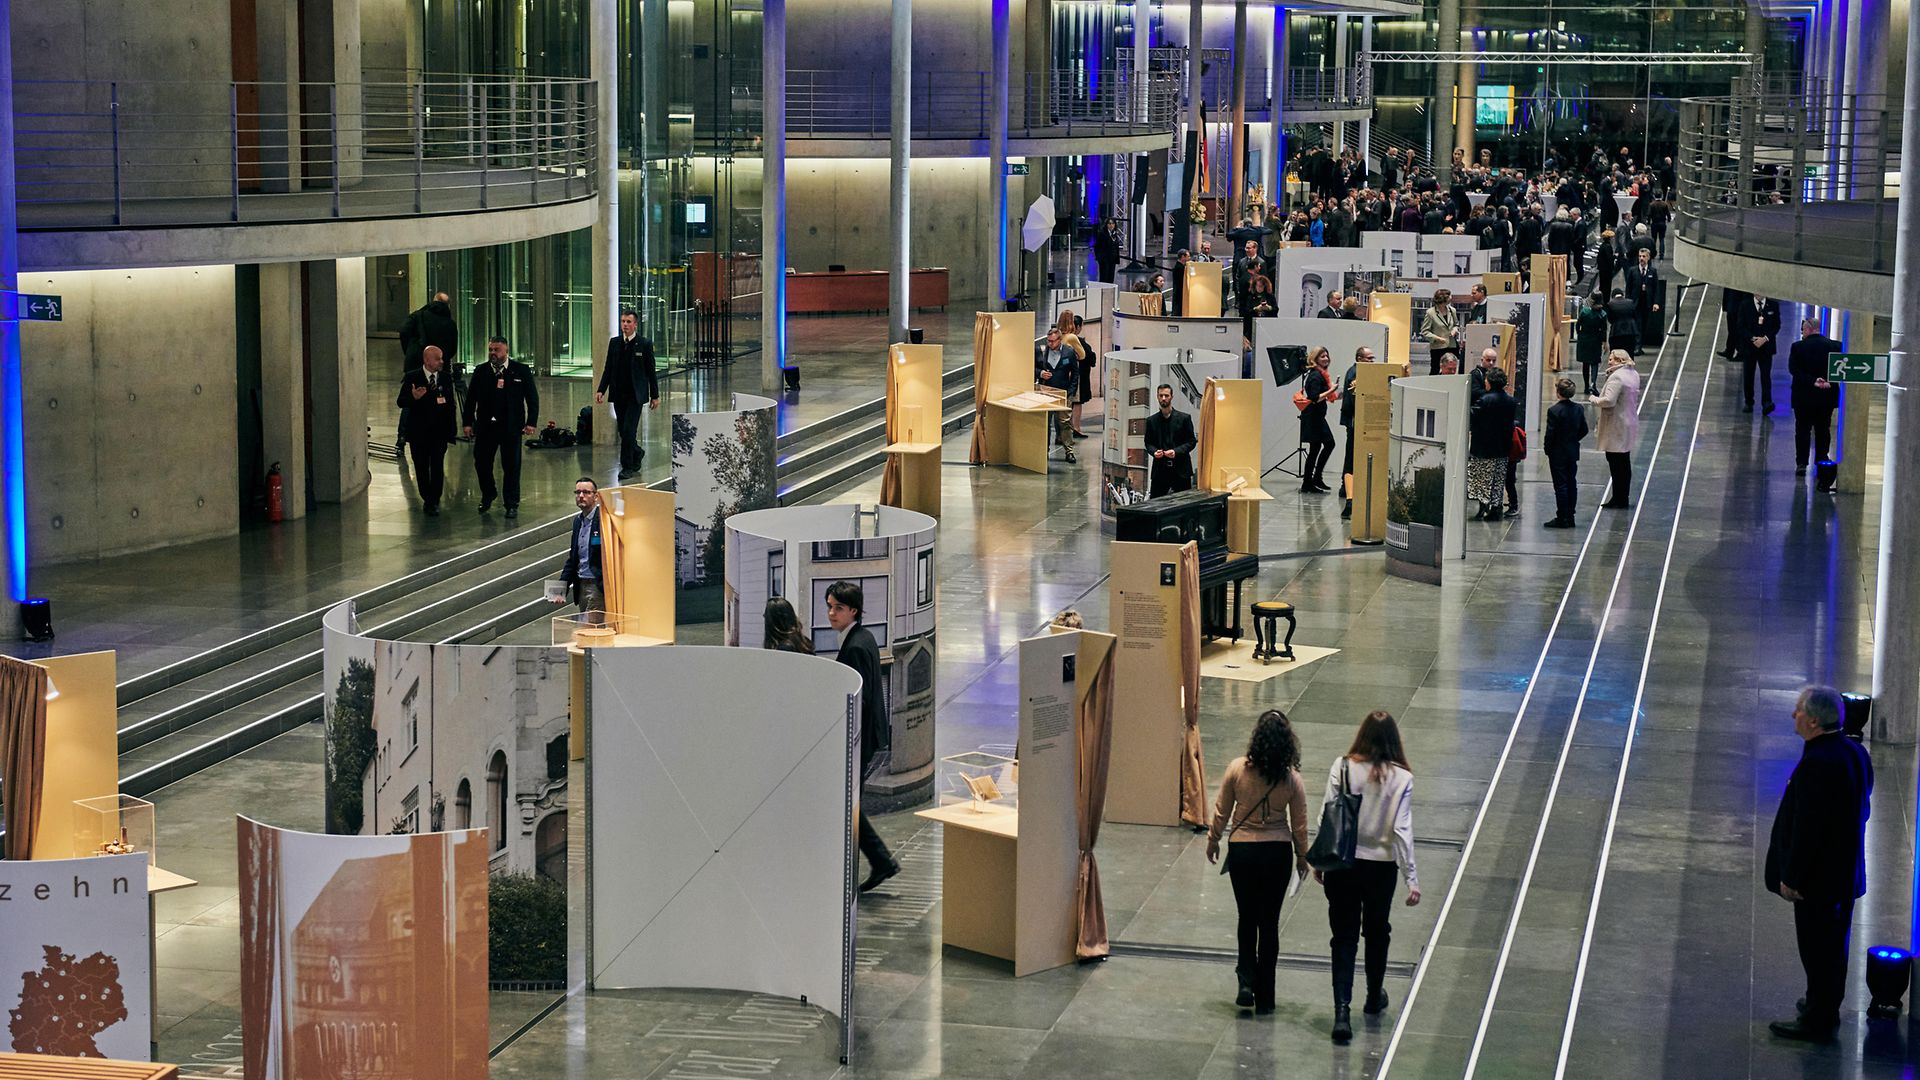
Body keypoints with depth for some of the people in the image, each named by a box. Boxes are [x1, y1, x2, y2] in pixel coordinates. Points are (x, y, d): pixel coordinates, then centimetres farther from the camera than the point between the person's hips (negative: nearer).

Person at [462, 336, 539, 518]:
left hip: (511, 427, -2)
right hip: (485, 426, 2)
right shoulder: (480, 371, 6)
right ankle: (488, 495, 30)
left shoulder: (521, 371, 0)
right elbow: (471, 398, 8)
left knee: (511, 467, 2)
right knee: (481, 463, 5)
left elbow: (532, 398, 1)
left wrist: (530, 422, -7)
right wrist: (468, 422, 3)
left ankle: (512, 505, 13)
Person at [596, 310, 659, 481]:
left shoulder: (644, 344, -3)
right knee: (623, 432, 9)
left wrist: (655, 395, 0)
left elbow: (650, 371, 0)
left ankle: (628, 467, -4)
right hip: (618, 395, 4)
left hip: (635, 395, -4)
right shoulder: (614, 343, 8)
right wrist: (601, 390, 0)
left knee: (628, 430, -12)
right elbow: (608, 369, 10)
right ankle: (638, 453, 36)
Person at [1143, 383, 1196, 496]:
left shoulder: (1184, 418, 4)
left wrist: (1176, 452, -14)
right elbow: (1148, 442, 16)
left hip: (1180, 470, -2)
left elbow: (1191, 441, 3)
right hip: (1160, 469, 2)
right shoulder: (1151, 421, 11)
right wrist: (1154, 452, -8)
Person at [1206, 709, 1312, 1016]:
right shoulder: (1292, 779, -11)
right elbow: (1299, 824, -1)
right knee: (1269, 923, 10)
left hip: (1242, 851, 0)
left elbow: (1221, 811, -2)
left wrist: (1213, 840, 15)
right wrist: (1302, 857, 14)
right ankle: (1264, 998, 14)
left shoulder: (1237, 769, -12)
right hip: (1278, 853, 0)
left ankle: (1247, 979, 5)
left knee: (1247, 918, 19)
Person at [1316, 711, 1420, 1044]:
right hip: (1381, 866, 0)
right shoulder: (1401, 778, -11)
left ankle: (1342, 1010, -8)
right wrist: (1411, 878, -8)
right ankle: (1374, 998, 40)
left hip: (1342, 863, 0)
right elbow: (1402, 830, -12)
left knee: (1344, 937, 5)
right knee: (1376, 933, 22)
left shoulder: (1342, 768, -9)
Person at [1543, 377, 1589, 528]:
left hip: (1558, 453, -6)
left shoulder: (1554, 411, -19)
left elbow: (1550, 434, -18)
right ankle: (1570, 517, 18)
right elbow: (1584, 430, 6)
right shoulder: (1578, 409, 1)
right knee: (1571, 484, 13)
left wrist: (1547, 448, -3)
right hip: (1573, 452, 6)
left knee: (1561, 486, -2)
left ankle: (1562, 518, 1)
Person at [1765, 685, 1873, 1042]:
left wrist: (1791, 878, -17)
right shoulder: (1854, 752, 2)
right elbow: (1862, 809, 12)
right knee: (1833, 943, 22)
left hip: (1819, 877, -9)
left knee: (1817, 949, 3)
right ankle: (1826, 1008, 36)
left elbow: (1807, 827, -25)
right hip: (1846, 871, 9)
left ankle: (1817, 1022, 14)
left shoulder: (1817, 764, -27)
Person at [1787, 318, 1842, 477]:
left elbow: (1793, 369, -16)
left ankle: (1801, 464, 2)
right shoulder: (1836, 346, -2)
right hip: (1827, 397, 2)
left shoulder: (1798, 347, -9)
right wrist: (1830, 382, -12)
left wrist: (1812, 381, -18)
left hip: (1804, 396, -2)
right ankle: (1821, 463, 15)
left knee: (1803, 430, 7)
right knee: (1823, 430, 13)